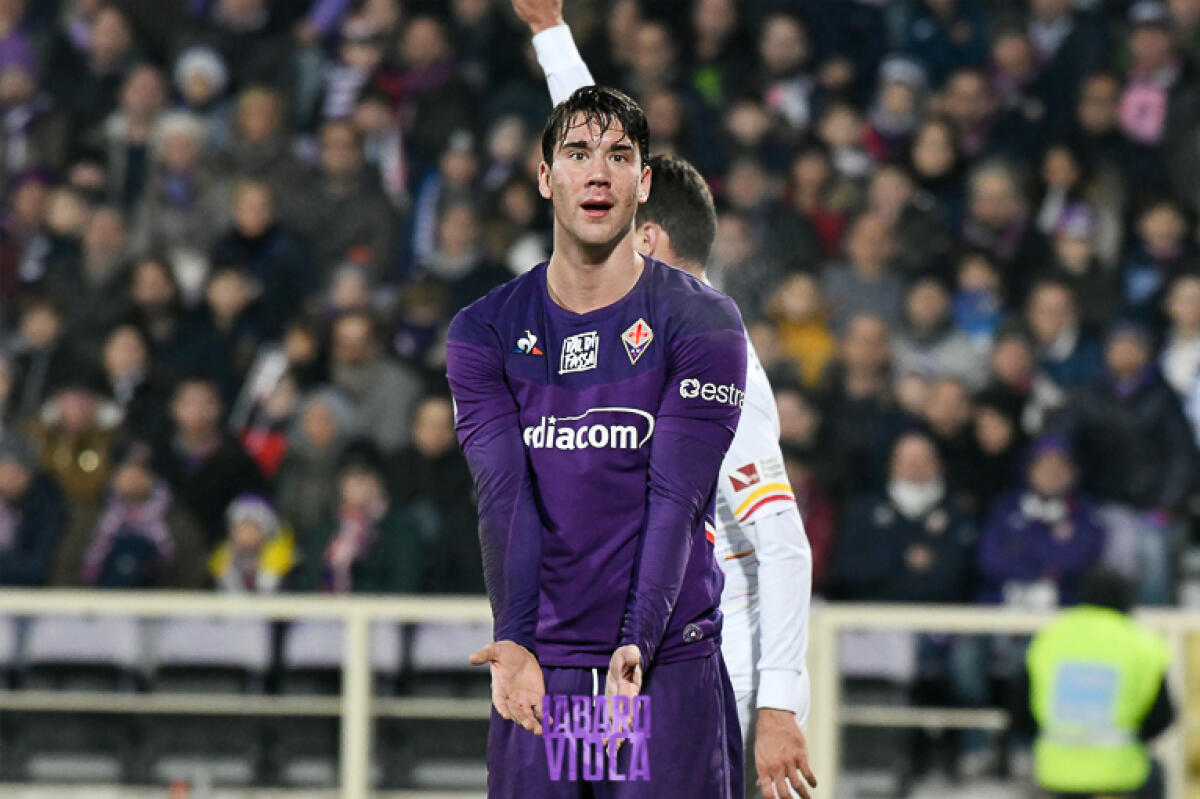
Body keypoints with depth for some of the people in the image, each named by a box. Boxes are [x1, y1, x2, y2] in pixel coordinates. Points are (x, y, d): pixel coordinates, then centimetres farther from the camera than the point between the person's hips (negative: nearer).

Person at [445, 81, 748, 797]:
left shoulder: (702, 323, 0)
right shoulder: (486, 333, 7)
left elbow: (676, 497, -10)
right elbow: (505, 498, -5)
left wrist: (638, 644, -23)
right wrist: (513, 643, -20)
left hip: (669, 664, -2)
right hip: (540, 670, 2)